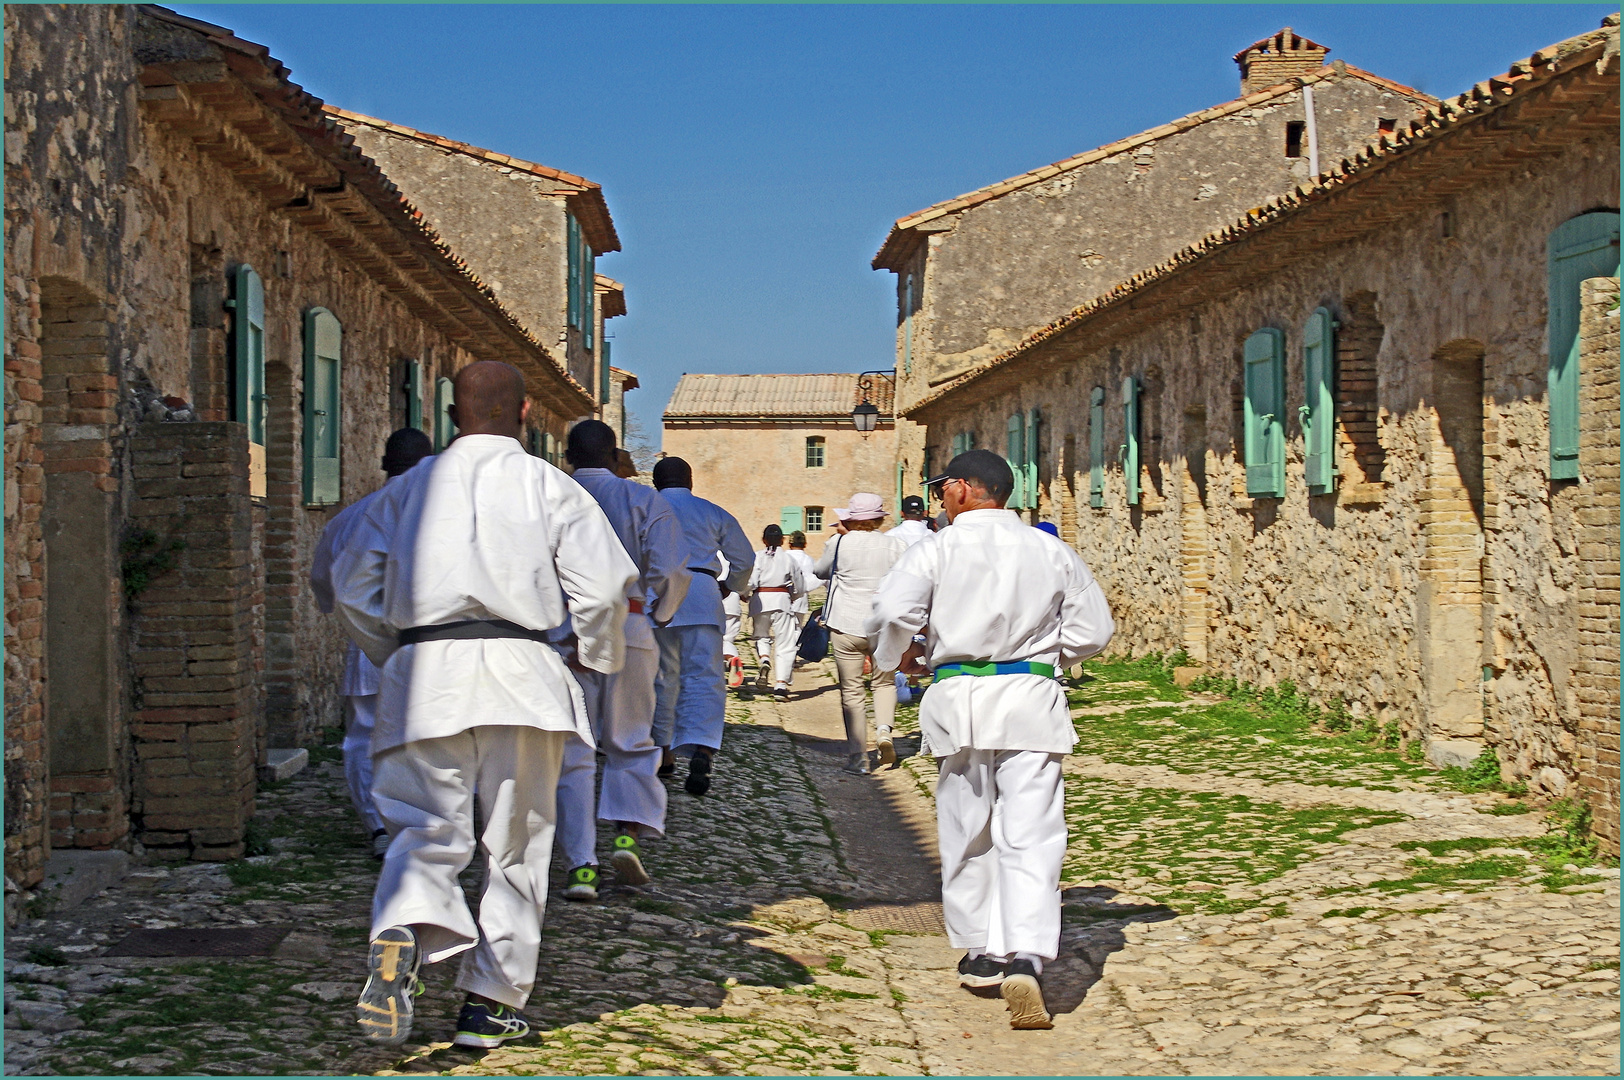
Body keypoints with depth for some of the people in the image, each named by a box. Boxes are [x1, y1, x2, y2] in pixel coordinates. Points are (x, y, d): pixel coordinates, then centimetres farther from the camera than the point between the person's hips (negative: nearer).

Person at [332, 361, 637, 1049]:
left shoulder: (408, 488, 15)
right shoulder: (547, 485, 6)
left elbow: (351, 588, 13)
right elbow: (602, 585, -4)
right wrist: (597, 656, 14)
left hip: (423, 676, 2)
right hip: (516, 671, -1)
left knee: (428, 829, -2)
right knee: (515, 842, 9)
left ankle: (399, 939, -33)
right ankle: (490, 1004, 13)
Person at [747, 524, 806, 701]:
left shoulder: (757, 557, 2)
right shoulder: (788, 558, 7)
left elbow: (749, 582, -10)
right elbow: (800, 589, 10)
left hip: (760, 600, 0)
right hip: (782, 600, 0)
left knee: (762, 636, 23)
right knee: (784, 645, 4)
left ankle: (764, 660, -8)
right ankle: (781, 685, -7)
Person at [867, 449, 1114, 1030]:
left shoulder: (939, 548, -1)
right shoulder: (1052, 551, 8)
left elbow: (891, 611, -14)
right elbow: (1092, 631, 11)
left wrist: (900, 655, 7)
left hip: (960, 698, -1)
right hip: (1032, 698, 1)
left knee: (966, 831, 14)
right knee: (1030, 834, -4)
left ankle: (982, 953, 23)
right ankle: (1025, 958, -19)